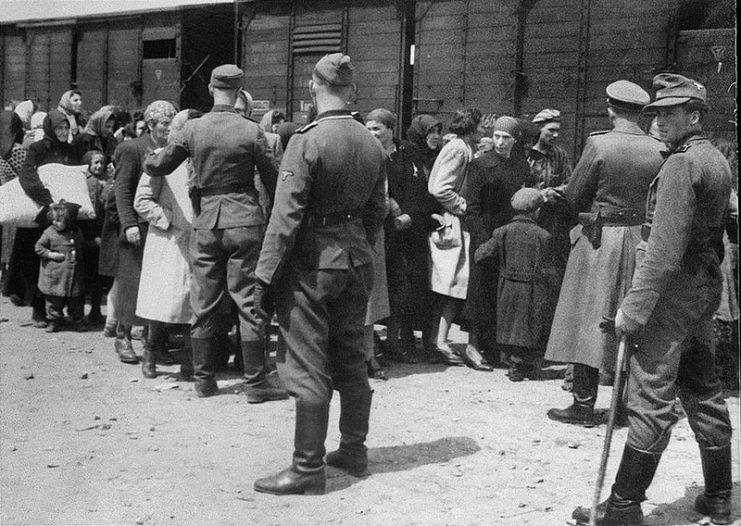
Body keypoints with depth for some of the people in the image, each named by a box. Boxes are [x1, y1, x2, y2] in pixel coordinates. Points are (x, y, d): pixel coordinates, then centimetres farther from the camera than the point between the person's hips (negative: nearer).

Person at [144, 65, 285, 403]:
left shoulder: (193, 129, -1)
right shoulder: (251, 131, -6)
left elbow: (156, 167, 6)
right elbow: (272, 181, -1)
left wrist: (147, 159, 29)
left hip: (205, 223, 2)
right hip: (244, 221, -2)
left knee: (204, 304, 10)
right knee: (249, 302, 2)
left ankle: (204, 379, 18)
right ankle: (256, 383, 5)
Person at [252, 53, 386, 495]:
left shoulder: (307, 141, -15)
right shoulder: (372, 144, 4)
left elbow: (287, 216, -17)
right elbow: (377, 211, 10)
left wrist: (266, 275, -13)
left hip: (312, 262, -6)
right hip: (357, 260, 7)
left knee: (309, 367, 0)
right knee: (351, 357, 17)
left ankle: (308, 467, 6)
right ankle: (354, 451, 28)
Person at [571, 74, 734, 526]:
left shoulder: (680, 164, -15)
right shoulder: (718, 161, 14)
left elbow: (664, 248, -21)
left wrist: (634, 306, -21)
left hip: (673, 290, -9)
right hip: (706, 292, 9)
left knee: (651, 399, -6)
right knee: (704, 393, 15)